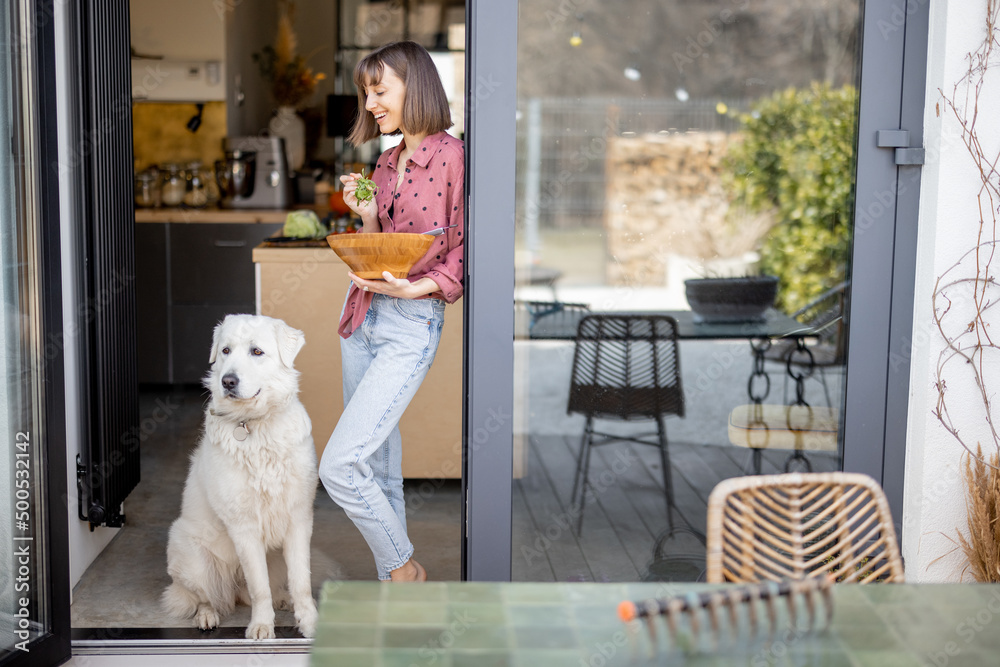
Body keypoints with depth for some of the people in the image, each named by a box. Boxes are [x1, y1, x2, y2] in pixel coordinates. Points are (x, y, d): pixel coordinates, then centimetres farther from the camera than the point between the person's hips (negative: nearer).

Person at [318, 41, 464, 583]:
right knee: (378, 464, 13)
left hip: (412, 324, -8)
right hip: (363, 316, 8)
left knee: (339, 466, -13)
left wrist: (411, 288, -22)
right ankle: (393, 581, 25)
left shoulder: (455, 157, -11)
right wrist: (366, 215, -1)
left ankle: (404, 568, 8)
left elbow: (464, 256, -10)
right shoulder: (387, 161, 13)